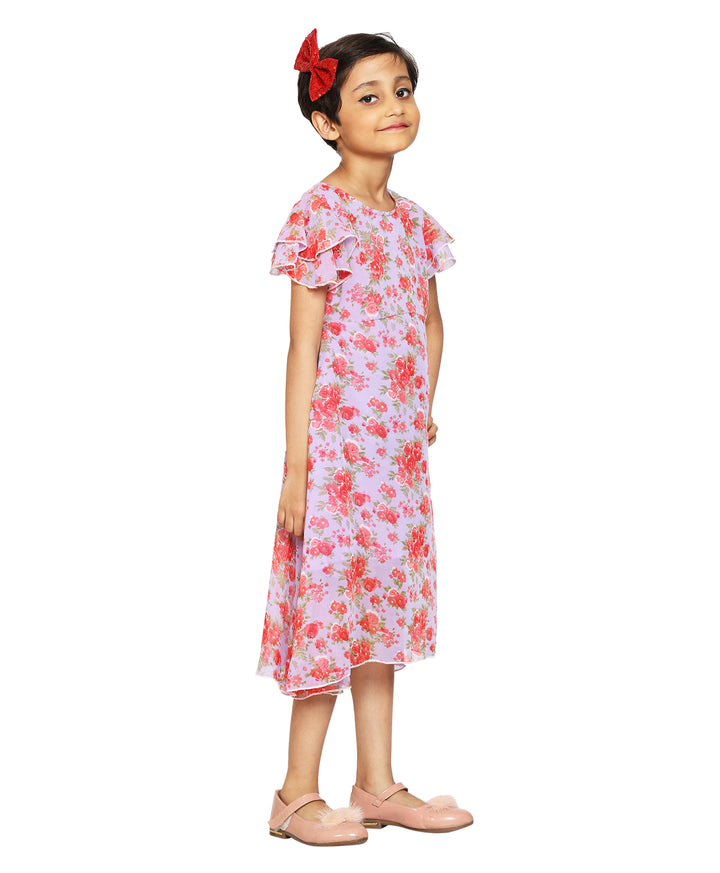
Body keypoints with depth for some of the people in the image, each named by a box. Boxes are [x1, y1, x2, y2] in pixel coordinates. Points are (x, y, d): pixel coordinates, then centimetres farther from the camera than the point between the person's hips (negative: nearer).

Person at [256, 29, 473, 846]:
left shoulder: (412, 221, 10)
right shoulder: (318, 215, -10)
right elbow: (303, 348, -13)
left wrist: (423, 416, 10)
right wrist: (295, 466, -15)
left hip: (399, 452, 7)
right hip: (336, 447, -7)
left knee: (383, 606, 12)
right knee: (329, 605, -2)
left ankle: (378, 785, 23)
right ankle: (298, 794, 11)